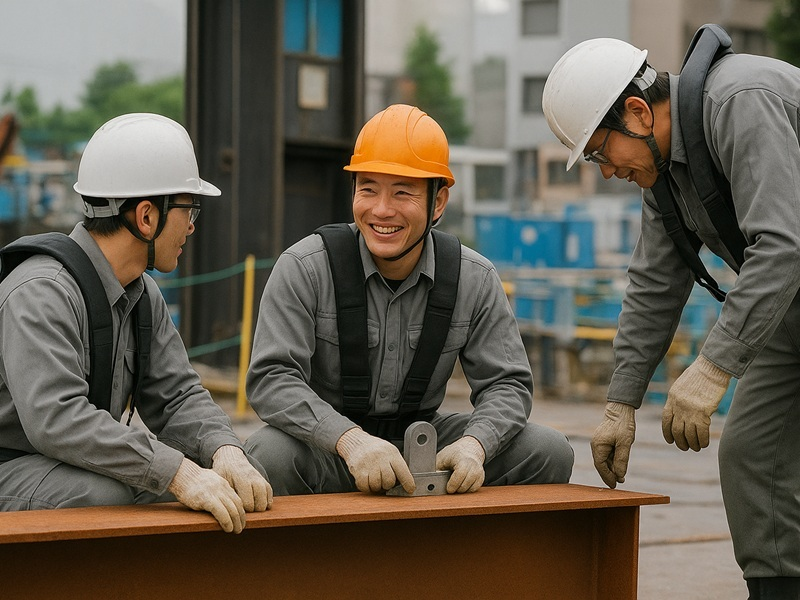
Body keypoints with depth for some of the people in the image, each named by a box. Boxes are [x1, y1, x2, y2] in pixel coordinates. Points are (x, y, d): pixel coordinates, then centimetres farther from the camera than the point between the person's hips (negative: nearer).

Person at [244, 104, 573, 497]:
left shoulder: (475, 279, -1)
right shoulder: (304, 268, -12)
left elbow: (506, 384, 0)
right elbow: (271, 378, -20)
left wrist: (474, 444, -24)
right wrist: (349, 439, -37)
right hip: (324, 446, -3)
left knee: (549, 451, -13)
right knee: (269, 456, -37)